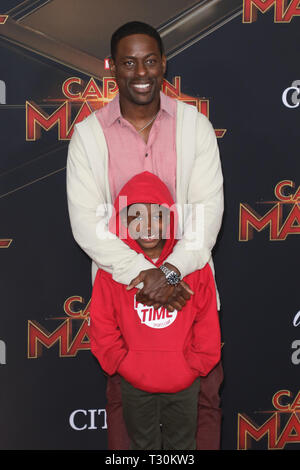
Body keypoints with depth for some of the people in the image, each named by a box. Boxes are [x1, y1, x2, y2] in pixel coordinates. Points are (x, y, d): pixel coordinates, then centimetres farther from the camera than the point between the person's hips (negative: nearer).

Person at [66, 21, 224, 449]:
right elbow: (86, 221, -11)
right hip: (119, 284, 0)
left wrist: (170, 270, -22)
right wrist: (142, 274, -20)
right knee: (123, 393, 15)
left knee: (203, 390, 11)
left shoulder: (195, 125, -3)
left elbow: (208, 207, -9)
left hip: (188, 279, 0)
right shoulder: (88, 134, -4)